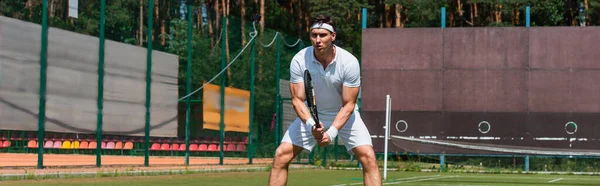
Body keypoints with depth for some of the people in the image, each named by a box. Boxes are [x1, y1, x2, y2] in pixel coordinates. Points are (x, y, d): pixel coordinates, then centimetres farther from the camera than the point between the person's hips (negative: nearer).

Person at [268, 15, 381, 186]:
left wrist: (332, 132, -34)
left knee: (368, 157, -20)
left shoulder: (349, 62, -25)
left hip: (344, 114, -1)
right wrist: (311, 125, -36)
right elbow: (298, 100, -18)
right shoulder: (299, 60, -21)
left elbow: (348, 105, -21)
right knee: (281, 155, -11)